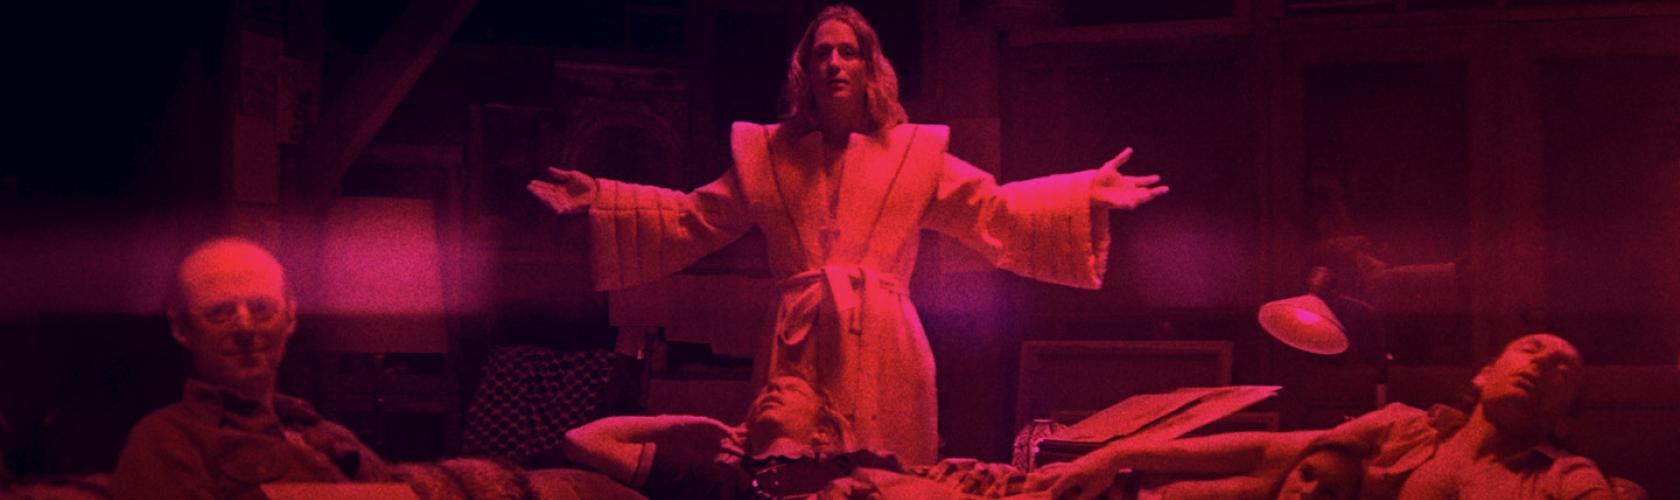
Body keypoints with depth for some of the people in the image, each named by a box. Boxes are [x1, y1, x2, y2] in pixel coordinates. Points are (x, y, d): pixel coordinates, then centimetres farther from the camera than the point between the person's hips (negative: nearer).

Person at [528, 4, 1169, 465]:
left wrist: (1088, 195, -3)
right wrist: (596, 199, 10)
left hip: (882, 350, -1)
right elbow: (690, 218, 17)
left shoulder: (914, 153, 10)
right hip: (799, 346, 1)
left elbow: (997, 212, 8)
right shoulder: (767, 155, 13)